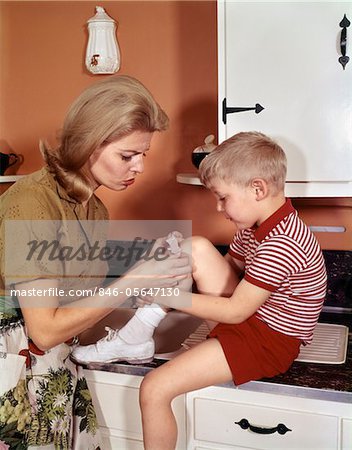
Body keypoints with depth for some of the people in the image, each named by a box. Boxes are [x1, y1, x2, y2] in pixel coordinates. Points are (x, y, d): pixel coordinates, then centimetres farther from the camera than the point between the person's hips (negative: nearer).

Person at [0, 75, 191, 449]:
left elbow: (79, 295, 3)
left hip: (56, 369, 7)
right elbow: (45, 329, -21)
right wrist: (133, 281, -21)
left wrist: (152, 266, -5)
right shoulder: (31, 202, -21)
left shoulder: (94, 210, 4)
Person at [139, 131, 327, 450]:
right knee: (197, 247, -5)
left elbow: (235, 312, -25)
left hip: (270, 341, -9)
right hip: (253, 313, 10)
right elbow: (232, 266, 11)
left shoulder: (280, 246, -28)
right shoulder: (257, 224, 1)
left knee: (154, 390, -15)